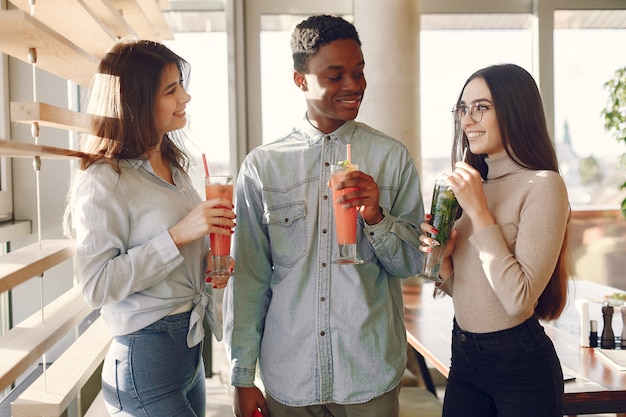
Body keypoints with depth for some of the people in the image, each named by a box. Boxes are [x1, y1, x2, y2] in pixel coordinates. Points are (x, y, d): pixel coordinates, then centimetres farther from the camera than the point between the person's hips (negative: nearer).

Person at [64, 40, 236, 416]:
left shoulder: (173, 167, 11)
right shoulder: (103, 182, -16)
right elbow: (96, 286, -21)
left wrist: (209, 262, 1)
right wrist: (178, 235, -26)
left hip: (191, 343, 8)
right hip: (147, 353, -8)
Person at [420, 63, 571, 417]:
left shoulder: (543, 185, -16)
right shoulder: (471, 184, 5)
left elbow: (519, 300, -24)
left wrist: (478, 210, -21)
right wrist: (443, 259, -9)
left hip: (520, 363, -6)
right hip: (464, 357, 6)